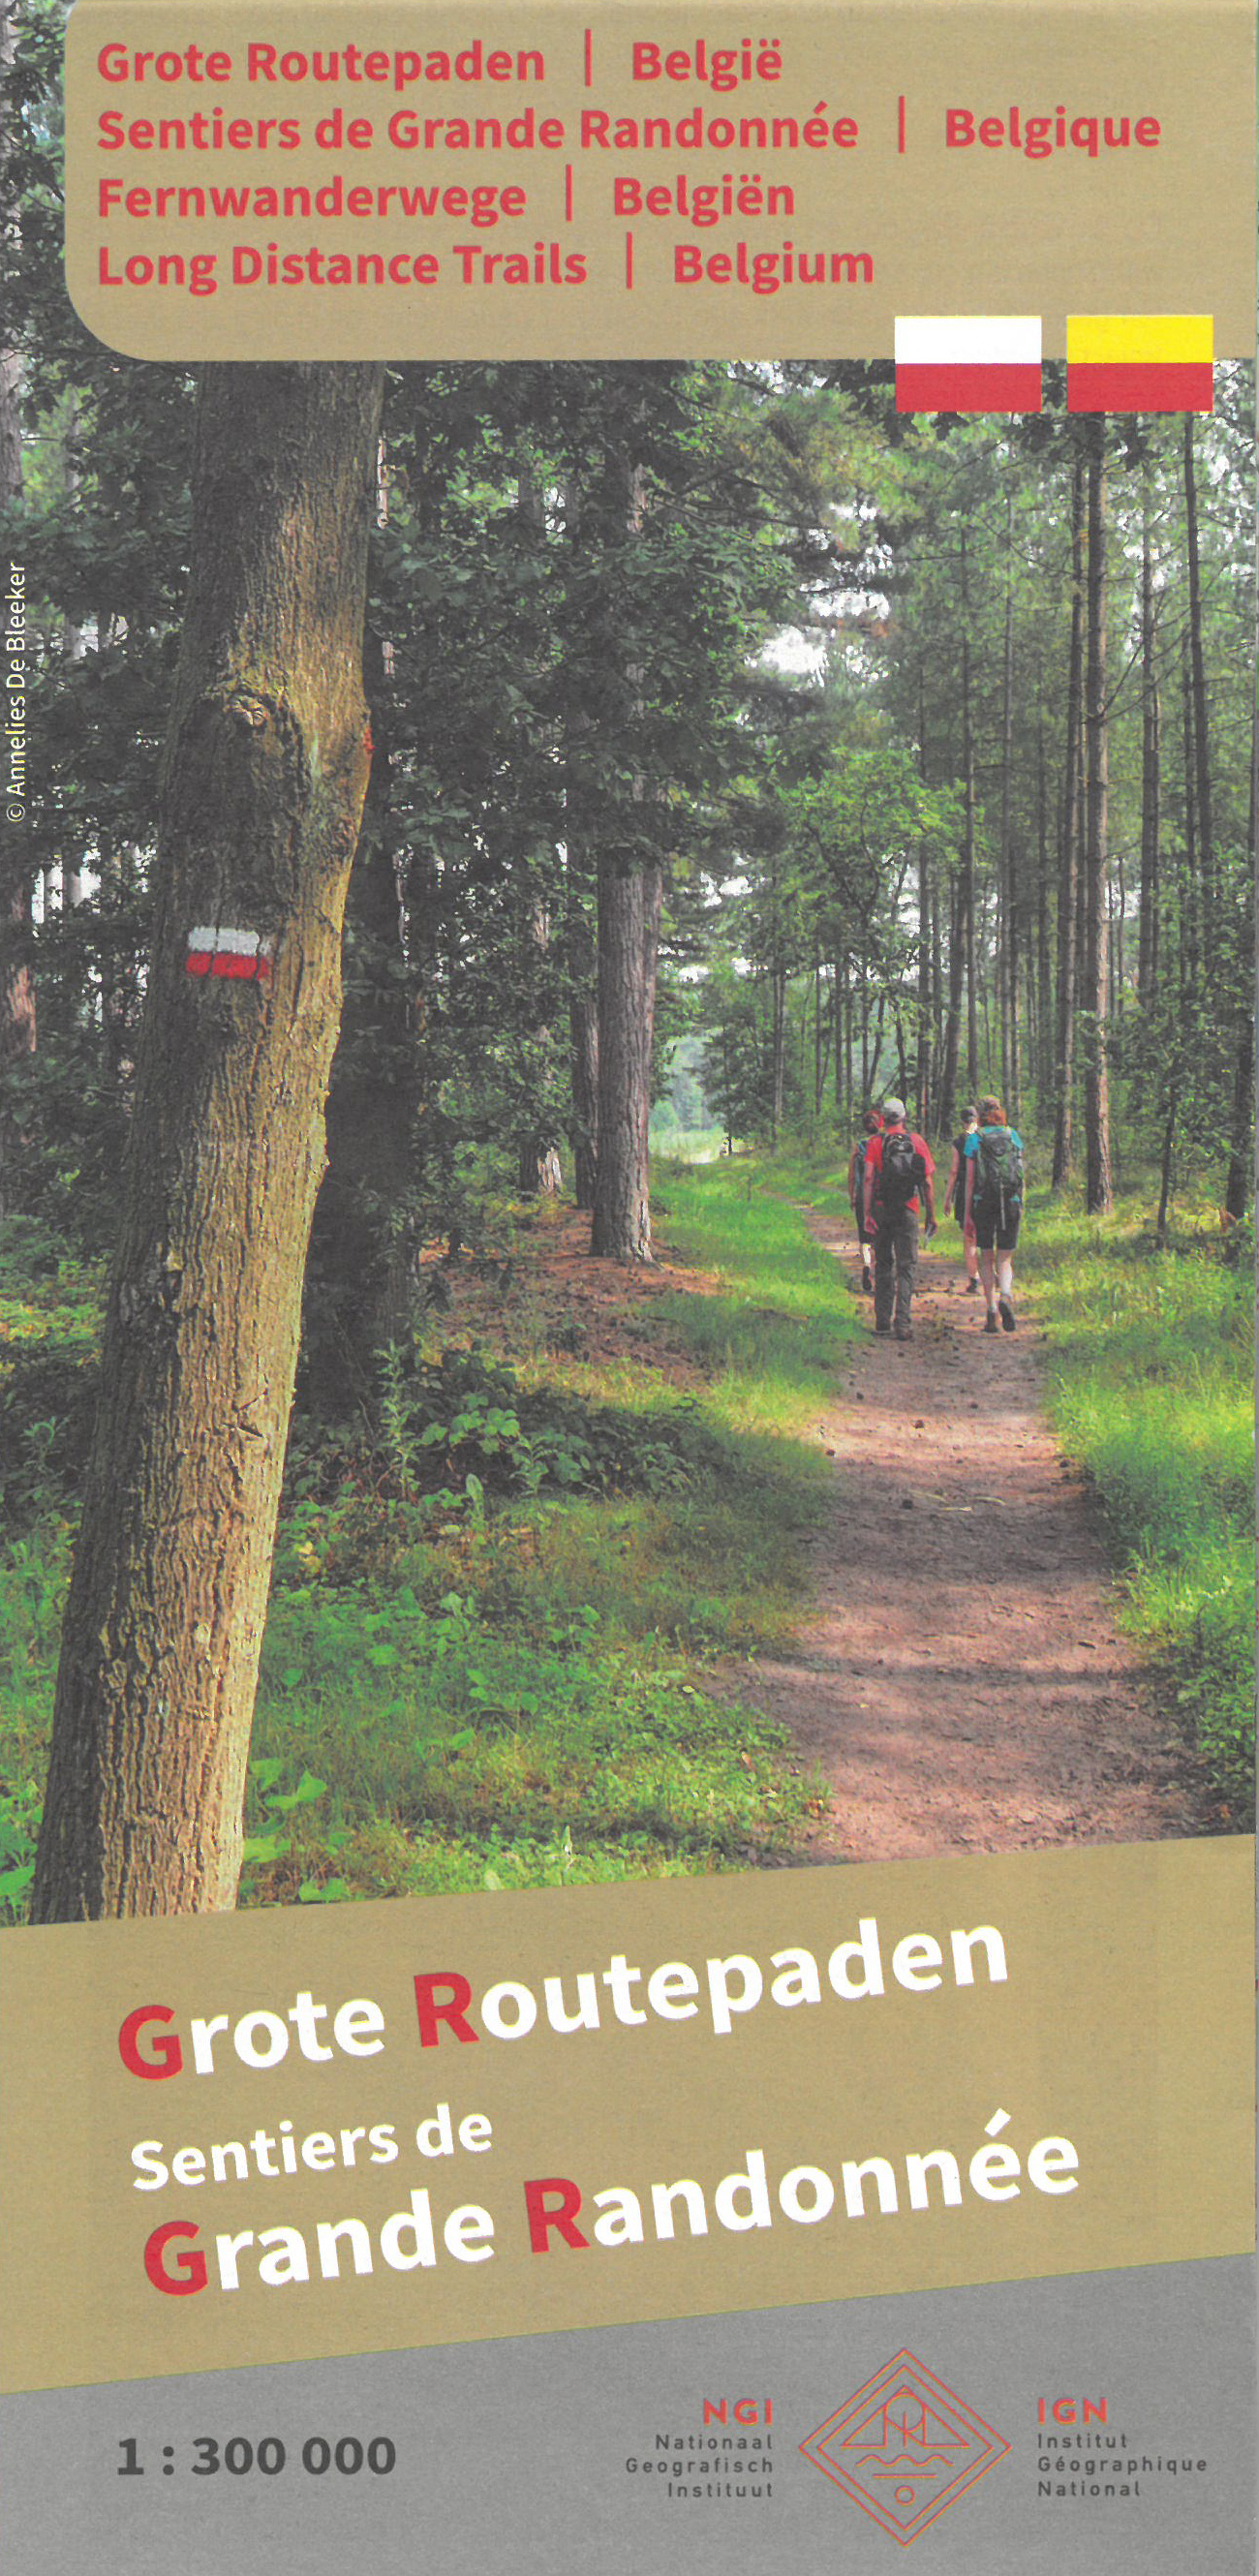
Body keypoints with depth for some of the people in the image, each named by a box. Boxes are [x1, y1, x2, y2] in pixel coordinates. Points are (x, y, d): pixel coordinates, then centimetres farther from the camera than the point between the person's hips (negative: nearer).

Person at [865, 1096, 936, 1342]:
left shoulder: (876, 1142, 1)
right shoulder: (918, 1142, 4)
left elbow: (869, 1178, -9)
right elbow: (929, 1182, 2)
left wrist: (867, 1213, -10)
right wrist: (931, 1215, 9)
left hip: (881, 1209, 0)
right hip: (908, 1211, 0)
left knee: (883, 1264, 15)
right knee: (907, 1267, 0)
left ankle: (882, 1319, 17)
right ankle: (904, 1323, -10)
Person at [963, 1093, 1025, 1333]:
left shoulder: (975, 1138, -1)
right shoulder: (1013, 1135, 7)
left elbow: (970, 1178, -3)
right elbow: (1020, 1175, 7)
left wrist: (967, 1213, 0)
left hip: (983, 1203, -2)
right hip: (1011, 1203, 2)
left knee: (986, 1259, 10)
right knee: (1005, 1260, 8)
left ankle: (991, 1310, 0)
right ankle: (1005, 1296, -21)